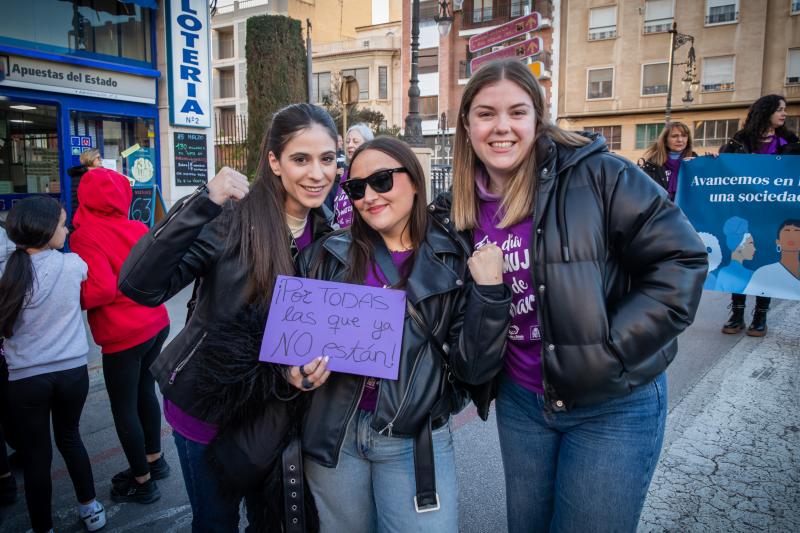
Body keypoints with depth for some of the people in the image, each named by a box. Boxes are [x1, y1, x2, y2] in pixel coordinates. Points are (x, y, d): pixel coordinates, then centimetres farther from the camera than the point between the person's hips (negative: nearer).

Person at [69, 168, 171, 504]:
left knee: (124, 409, 9)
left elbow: (101, 290, -23)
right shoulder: (138, 228, 1)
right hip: (156, 324, 7)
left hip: (123, 336, -7)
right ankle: (154, 459, 39)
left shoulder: (86, 235, -15)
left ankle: (143, 481, 23)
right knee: (145, 392, 23)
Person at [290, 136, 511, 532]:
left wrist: (489, 290, -18)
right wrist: (297, 371, -14)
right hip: (332, 431, 2)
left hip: (414, 440, -1)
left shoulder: (453, 262, -5)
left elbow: (472, 368, -7)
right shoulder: (329, 254, -2)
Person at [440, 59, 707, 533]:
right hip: (520, 403, 5)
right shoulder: (460, 209, 0)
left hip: (614, 406, -4)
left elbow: (682, 259, -16)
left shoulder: (596, 176, -16)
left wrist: (611, 349, -20)